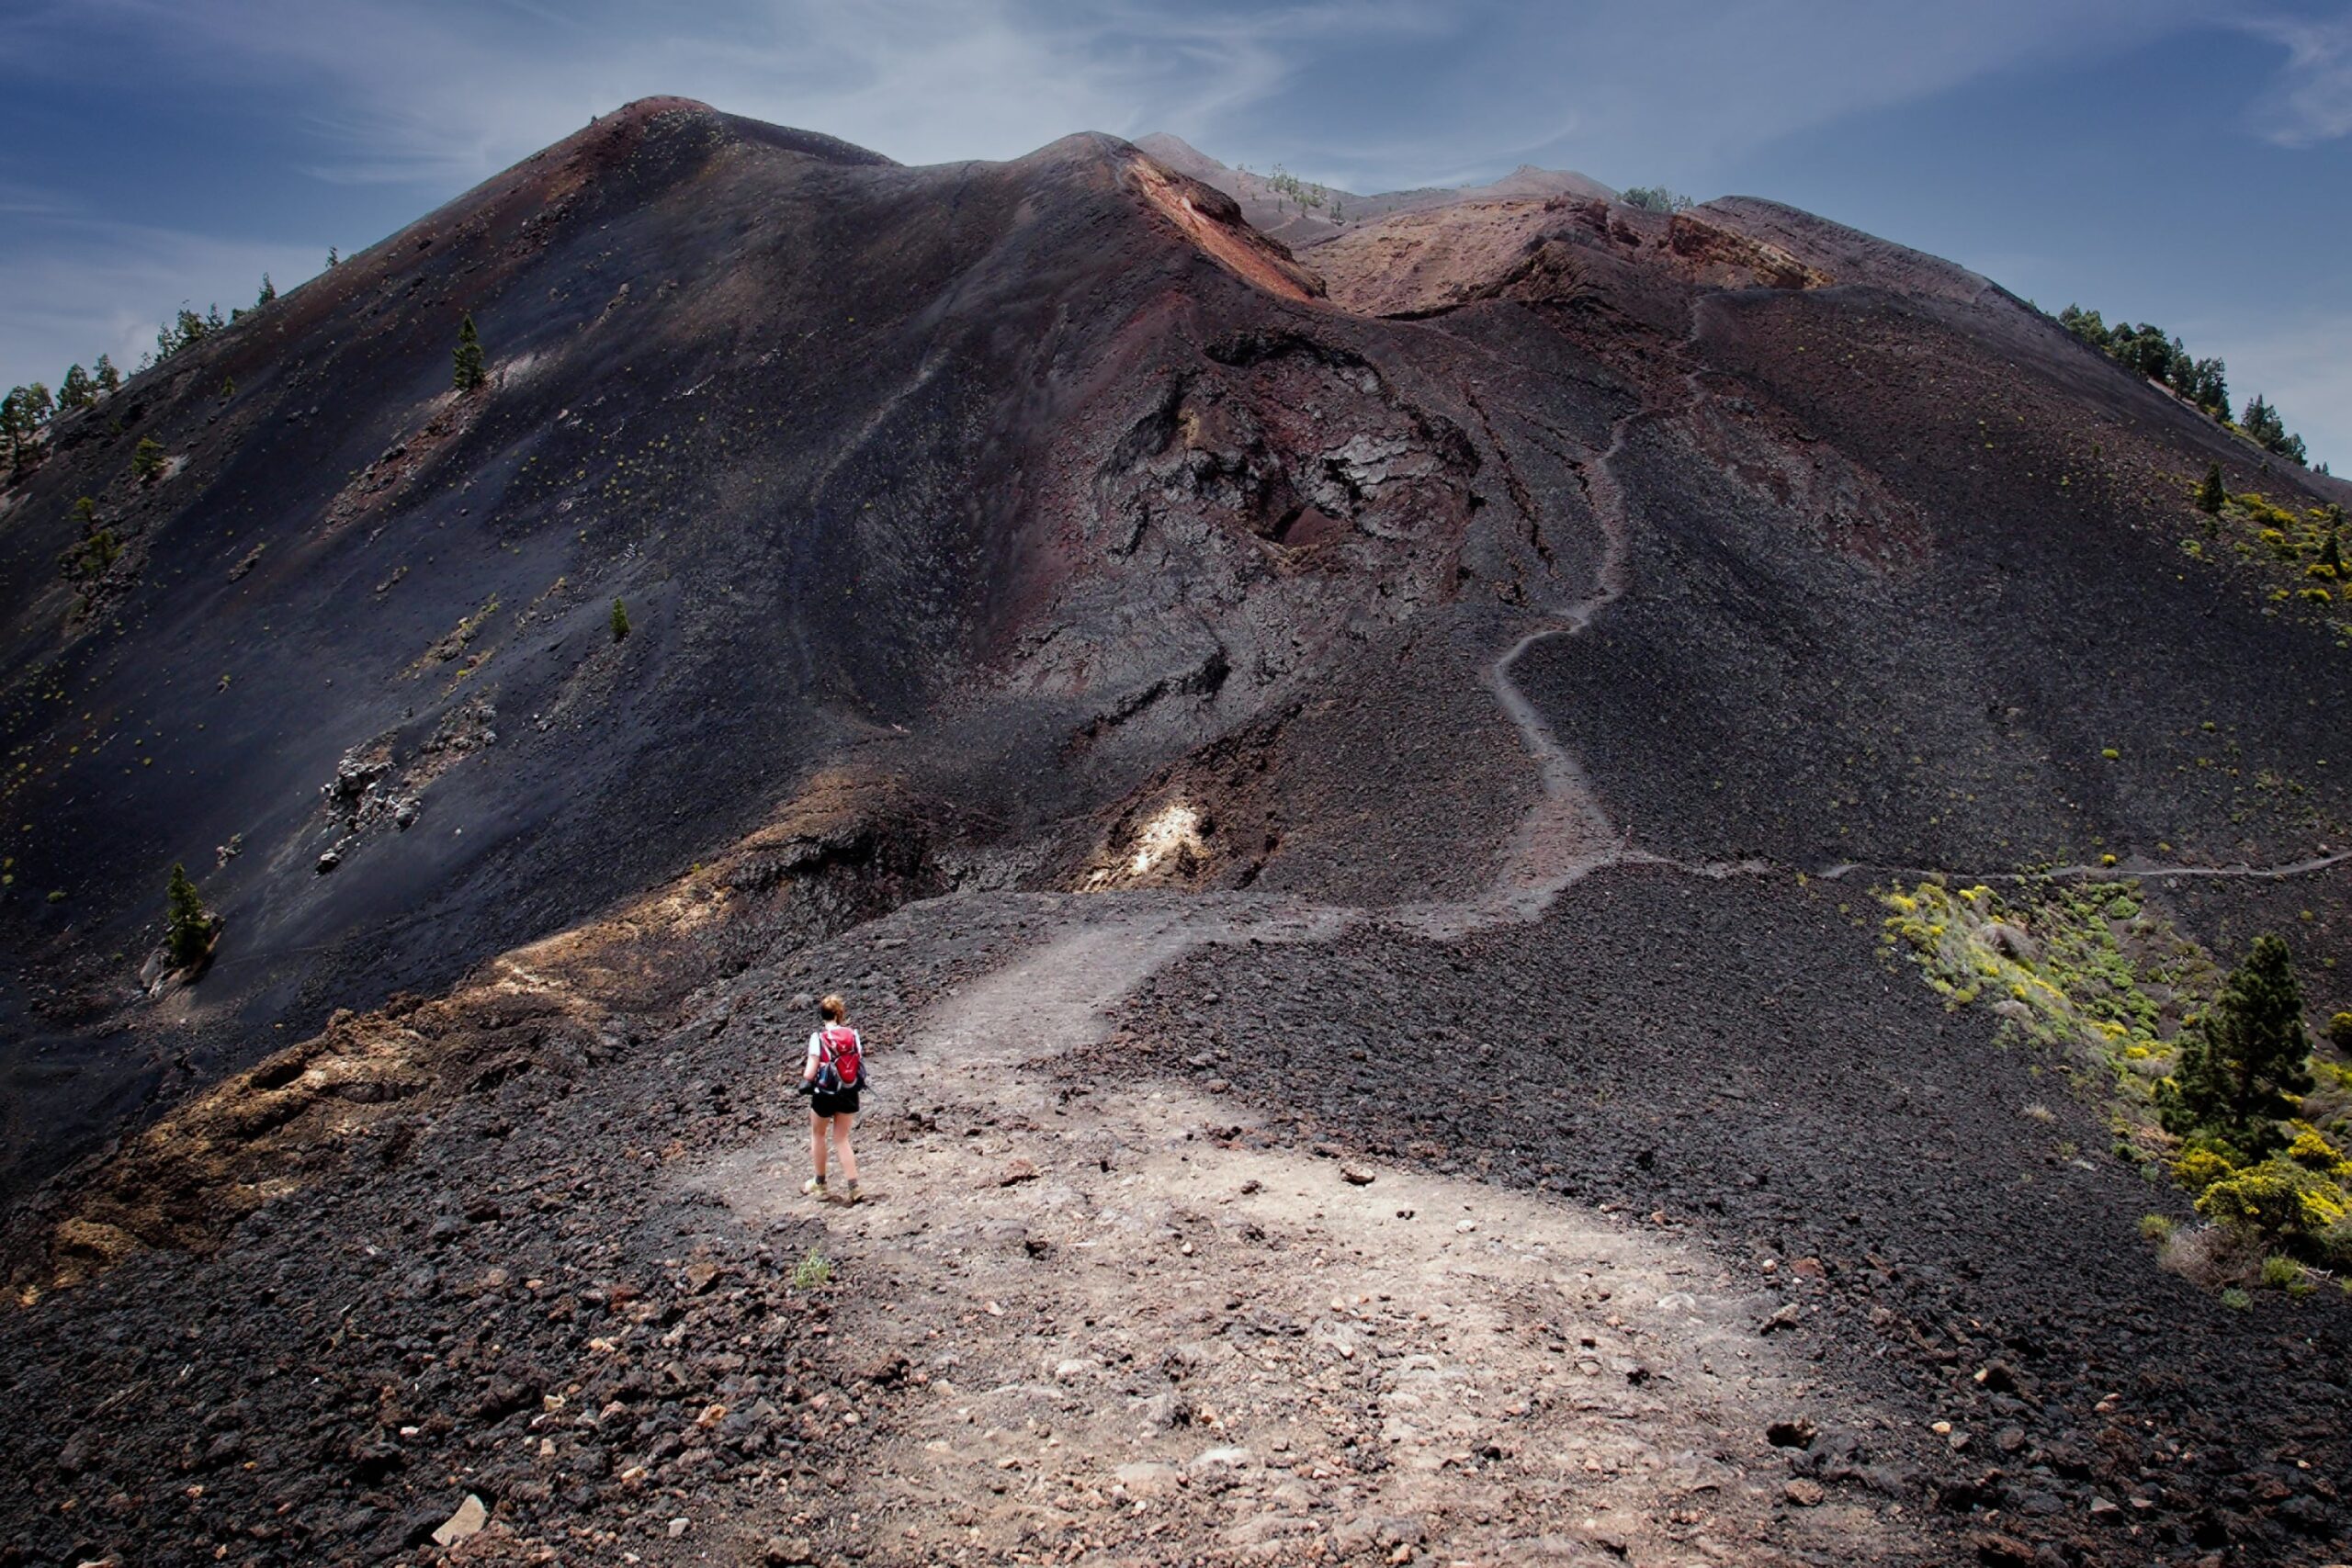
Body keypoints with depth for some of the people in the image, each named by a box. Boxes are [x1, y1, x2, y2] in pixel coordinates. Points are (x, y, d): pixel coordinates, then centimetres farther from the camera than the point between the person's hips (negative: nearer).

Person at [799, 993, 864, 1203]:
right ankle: (852, 1187, 6)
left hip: (825, 1094, -3)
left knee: (817, 1134, 22)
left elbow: (809, 1075, -17)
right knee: (842, 1139, 16)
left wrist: (804, 1074, 5)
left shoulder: (818, 1038, -17)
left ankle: (820, 1183, 33)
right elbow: (860, 1065, -3)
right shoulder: (852, 1035, -7)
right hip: (849, 1093, 3)